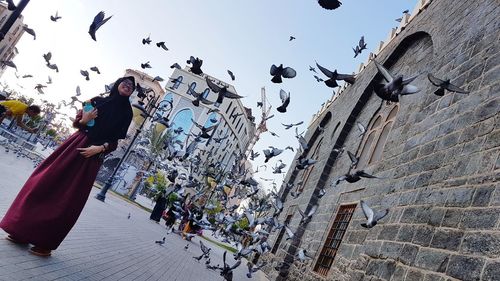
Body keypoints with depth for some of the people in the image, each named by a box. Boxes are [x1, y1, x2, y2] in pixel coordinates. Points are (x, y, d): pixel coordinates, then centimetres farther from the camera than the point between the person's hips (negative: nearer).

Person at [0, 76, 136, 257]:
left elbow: (114, 142, 2)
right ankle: (22, 230, 18)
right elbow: (76, 123, 13)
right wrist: (83, 121, -9)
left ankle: (45, 243, 10)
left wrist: (100, 148, -15)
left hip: (92, 156, -2)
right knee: (44, 183, 2)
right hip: (75, 145, 3)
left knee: (67, 200, -2)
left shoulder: (126, 113, 4)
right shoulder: (97, 101, 9)